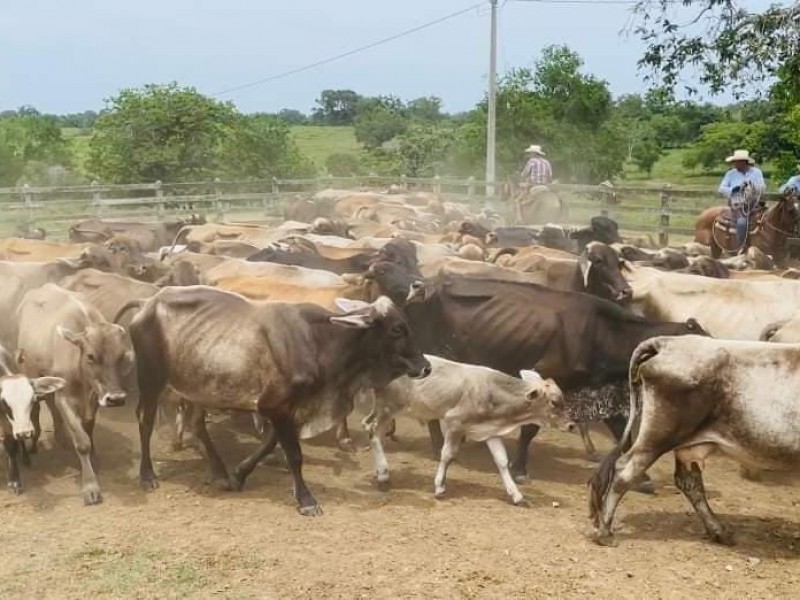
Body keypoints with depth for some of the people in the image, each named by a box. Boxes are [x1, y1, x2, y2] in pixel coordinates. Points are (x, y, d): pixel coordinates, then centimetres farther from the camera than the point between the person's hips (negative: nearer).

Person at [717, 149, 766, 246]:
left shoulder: (756, 172, 9)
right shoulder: (731, 174, 9)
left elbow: (762, 187, 0)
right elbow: (722, 188, 3)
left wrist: (752, 184, -19)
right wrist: (734, 189, -15)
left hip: (753, 203, 2)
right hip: (738, 205, -2)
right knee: (742, 221, -27)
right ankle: (741, 247, -22)